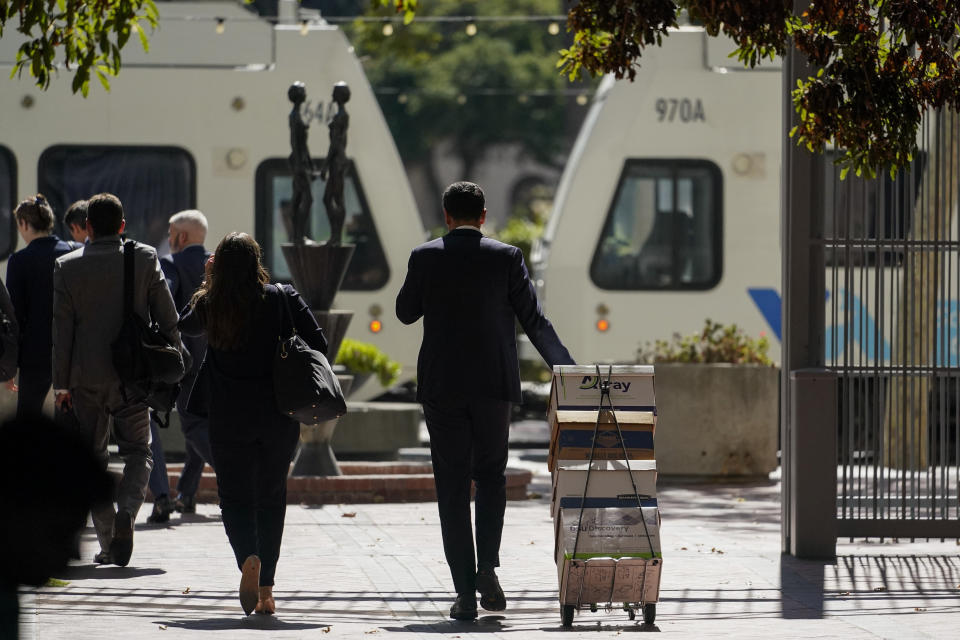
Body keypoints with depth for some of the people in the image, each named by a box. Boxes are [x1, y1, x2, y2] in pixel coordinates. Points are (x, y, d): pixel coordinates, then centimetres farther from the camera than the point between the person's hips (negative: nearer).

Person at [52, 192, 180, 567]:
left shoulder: (68, 266, -4)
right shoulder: (145, 259, -3)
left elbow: (61, 330, -3)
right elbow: (167, 318, -1)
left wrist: (61, 383, 3)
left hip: (87, 378, 0)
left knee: (93, 459, 10)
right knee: (138, 452, 12)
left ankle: (107, 544, 6)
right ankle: (126, 511, -16)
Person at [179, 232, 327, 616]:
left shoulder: (208, 305, -1)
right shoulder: (283, 299, -5)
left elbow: (186, 327, 22)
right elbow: (317, 344, -9)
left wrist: (212, 280, 21)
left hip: (229, 419, 0)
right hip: (279, 417, 0)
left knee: (235, 497, 7)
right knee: (271, 497, 14)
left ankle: (248, 558, -24)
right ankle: (265, 590, 11)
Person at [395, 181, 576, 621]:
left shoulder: (425, 258, -3)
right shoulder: (506, 257, -2)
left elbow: (406, 313, 10)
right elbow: (534, 320, -1)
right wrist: (566, 368, 6)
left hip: (442, 386, 0)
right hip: (494, 385, 0)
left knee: (453, 486, 4)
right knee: (491, 476, 17)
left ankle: (465, 592, -1)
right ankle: (487, 568, -3)